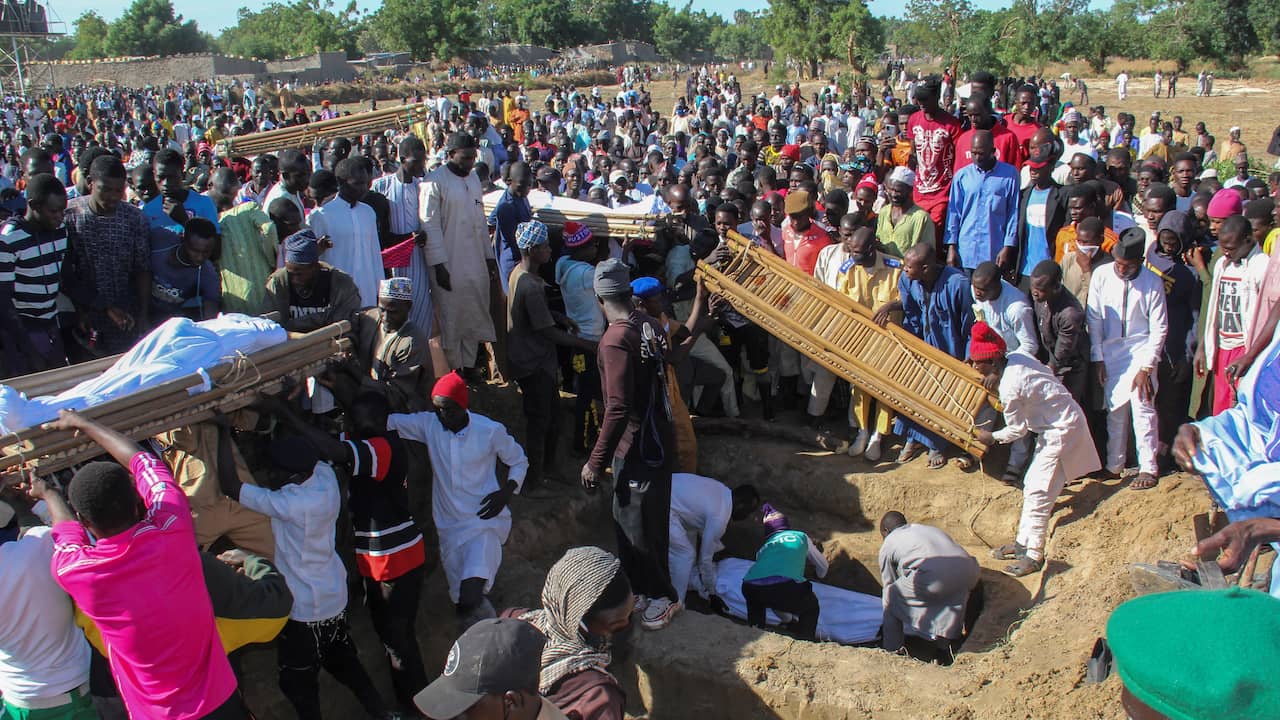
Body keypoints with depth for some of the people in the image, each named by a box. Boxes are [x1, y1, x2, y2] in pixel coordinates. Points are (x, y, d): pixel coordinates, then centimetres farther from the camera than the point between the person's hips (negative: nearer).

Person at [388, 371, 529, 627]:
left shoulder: (490, 431, -9)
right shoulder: (428, 424, -2)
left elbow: (519, 460, 5)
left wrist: (506, 491, -12)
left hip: (484, 521, -4)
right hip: (448, 526, 4)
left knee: (470, 598, -25)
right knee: (460, 601, 10)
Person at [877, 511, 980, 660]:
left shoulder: (888, 544, 23)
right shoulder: (929, 529, 40)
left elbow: (889, 584, 30)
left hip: (933, 578, -5)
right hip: (969, 571, 6)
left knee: (892, 596, 18)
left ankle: (891, 651, 25)